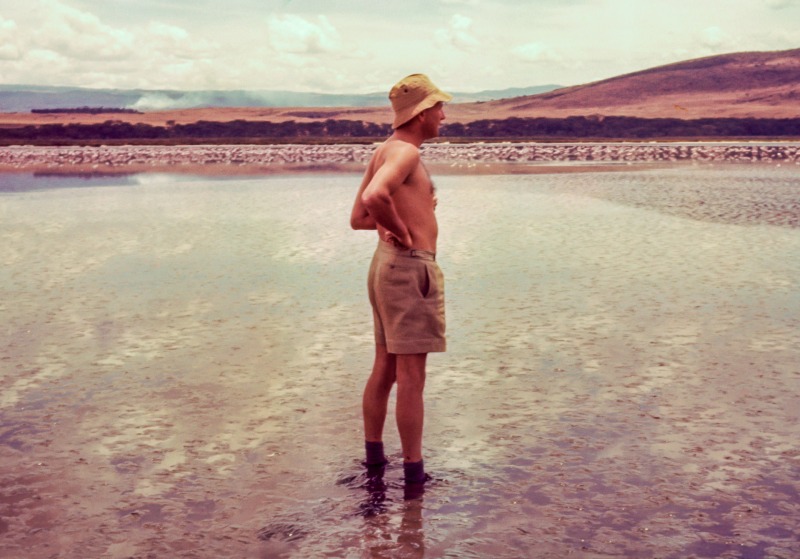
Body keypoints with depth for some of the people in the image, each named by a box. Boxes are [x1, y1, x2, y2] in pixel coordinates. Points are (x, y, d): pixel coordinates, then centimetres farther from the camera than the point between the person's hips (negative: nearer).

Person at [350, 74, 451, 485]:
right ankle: (414, 473, 3)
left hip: (386, 266, 10)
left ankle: (373, 460, 27)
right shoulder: (404, 152, -15)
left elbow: (358, 218, 20)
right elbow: (375, 196, -35)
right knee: (412, 377, -4)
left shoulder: (382, 152, 15)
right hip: (410, 269, -10)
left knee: (384, 369, 16)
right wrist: (405, 232, -19)